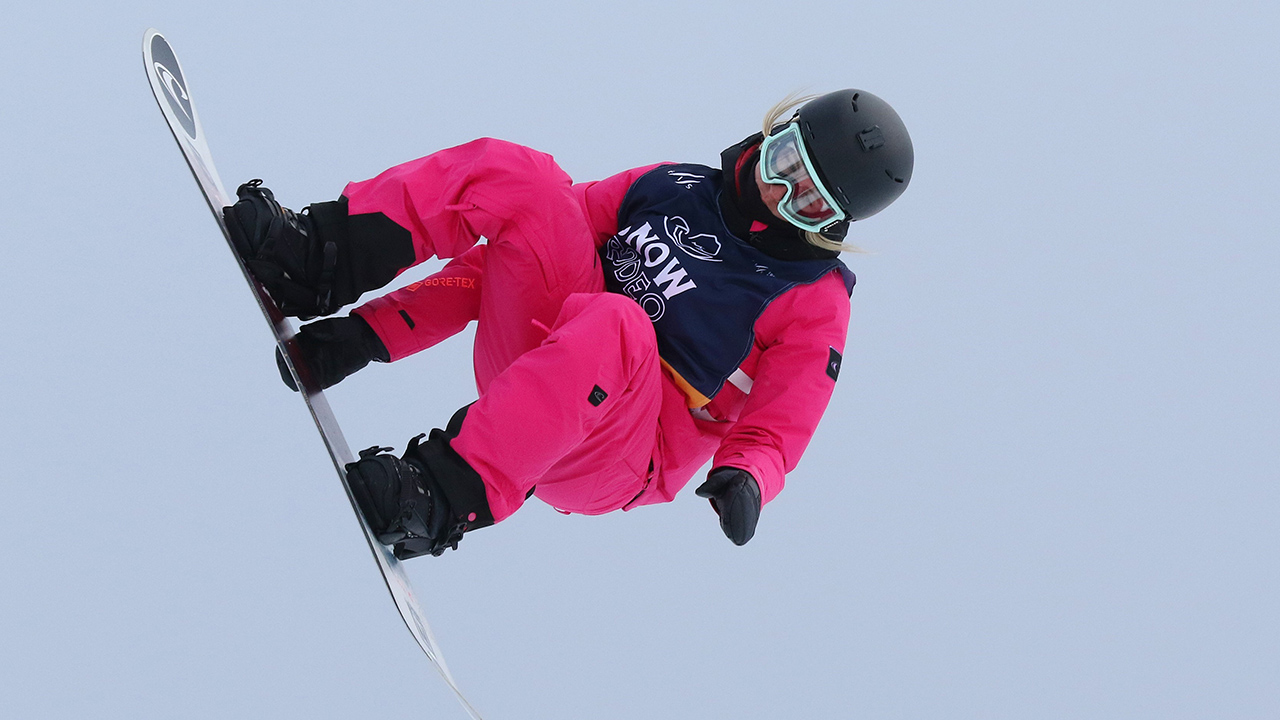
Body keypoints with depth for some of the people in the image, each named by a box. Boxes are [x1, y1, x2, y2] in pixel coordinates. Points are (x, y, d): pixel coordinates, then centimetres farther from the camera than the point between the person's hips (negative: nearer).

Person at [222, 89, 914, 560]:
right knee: (513, 174, -12)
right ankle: (321, 263, -21)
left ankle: (449, 493, -46)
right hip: (530, 364, 5)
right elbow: (528, 246, 13)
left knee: (613, 324, -41)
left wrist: (742, 481, -26)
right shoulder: (670, 188, 15)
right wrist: (378, 330, 4)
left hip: (614, 459, -5)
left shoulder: (814, 301, 3)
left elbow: (772, 431, 0)